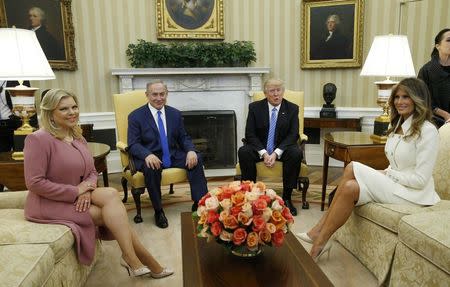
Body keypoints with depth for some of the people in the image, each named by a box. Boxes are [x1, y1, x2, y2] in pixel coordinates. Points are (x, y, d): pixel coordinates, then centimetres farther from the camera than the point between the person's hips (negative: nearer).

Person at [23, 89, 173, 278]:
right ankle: (148, 263, -12)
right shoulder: (39, 139, -15)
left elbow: (92, 173, 10)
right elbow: (34, 183, -19)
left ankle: (133, 261, -12)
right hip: (50, 204, -7)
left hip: (78, 197, 7)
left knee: (111, 194, -20)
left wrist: (86, 190, -12)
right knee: (113, 207, -20)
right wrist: (75, 191, -20)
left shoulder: (78, 138, 9)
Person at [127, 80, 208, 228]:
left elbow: (183, 138, 11)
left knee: (196, 159, -20)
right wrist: (147, 155, -30)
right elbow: (133, 144, -8)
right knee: (151, 168, -36)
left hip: (173, 155, 4)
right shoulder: (135, 116, -2)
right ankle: (158, 211, -17)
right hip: (150, 157, -3)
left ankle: (200, 204, -15)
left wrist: (191, 150, -13)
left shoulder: (175, 114, 9)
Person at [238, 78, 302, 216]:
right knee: (243, 152, -29)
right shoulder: (254, 107, -2)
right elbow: (250, 134, -7)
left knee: (296, 153, -31)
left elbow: (293, 135, -8)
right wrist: (263, 153, -22)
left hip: (282, 148, 0)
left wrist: (276, 153, -23)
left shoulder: (292, 108, -1)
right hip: (259, 148, 0)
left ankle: (287, 197, -20)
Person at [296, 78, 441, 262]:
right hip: (393, 183, 7)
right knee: (350, 187, -21)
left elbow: (420, 179, -17)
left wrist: (387, 174, -12)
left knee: (353, 168, -23)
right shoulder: (397, 125, 13)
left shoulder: (427, 130, -13)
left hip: (413, 193, -7)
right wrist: (383, 174, -3)